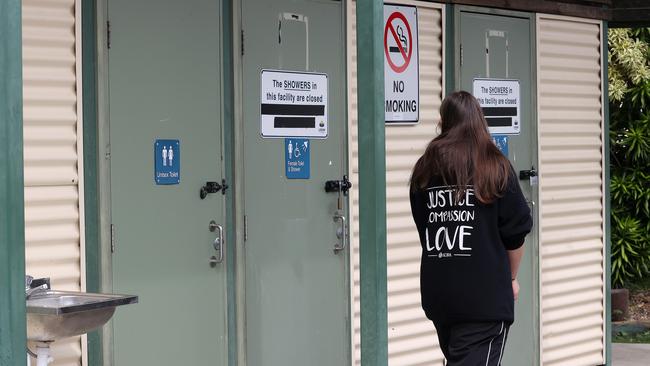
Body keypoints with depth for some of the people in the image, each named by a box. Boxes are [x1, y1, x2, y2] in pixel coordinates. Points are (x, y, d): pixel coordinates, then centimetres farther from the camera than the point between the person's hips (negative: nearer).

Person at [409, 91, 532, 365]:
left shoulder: (424, 170, 6)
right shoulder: (495, 167, -4)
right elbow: (515, 232, -1)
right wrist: (511, 278, 15)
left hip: (437, 292, 4)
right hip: (485, 294, -4)